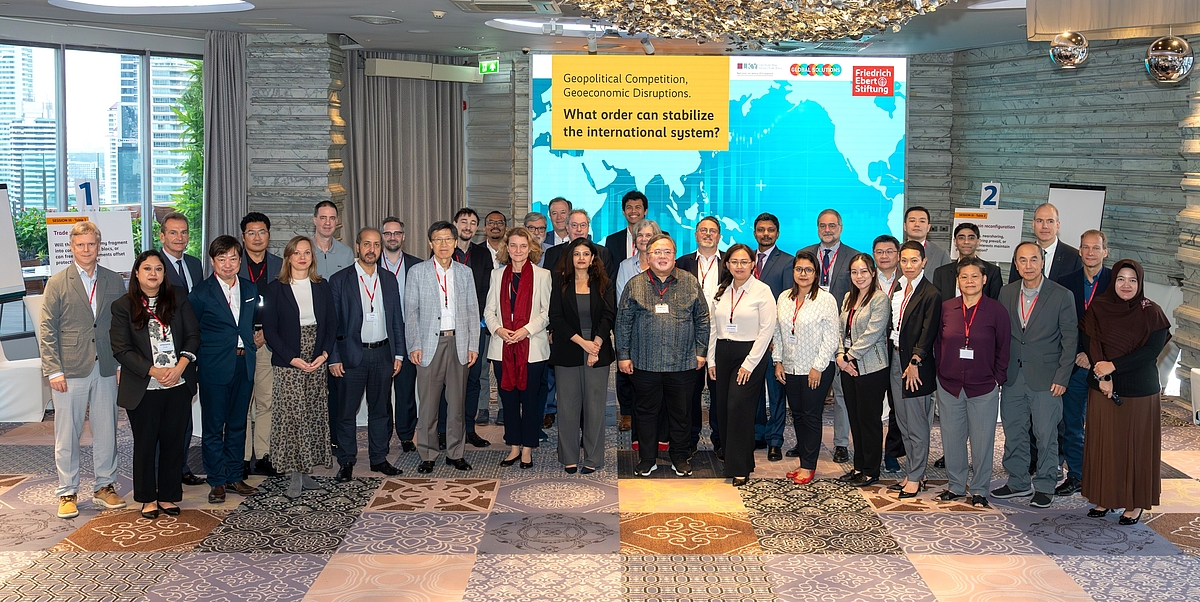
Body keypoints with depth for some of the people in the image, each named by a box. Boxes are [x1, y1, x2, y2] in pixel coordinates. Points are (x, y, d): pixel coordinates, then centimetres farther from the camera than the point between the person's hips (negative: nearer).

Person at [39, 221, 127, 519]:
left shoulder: (114, 281, 8)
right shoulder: (57, 284, 1)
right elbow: (46, 330, -2)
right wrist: (53, 370, -9)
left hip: (105, 370, 2)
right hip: (70, 371, -2)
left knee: (106, 432, 8)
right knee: (67, 435, 3)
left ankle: (105, 486, 22)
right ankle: (67, 493, 13)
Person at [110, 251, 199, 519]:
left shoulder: (178, 298, 6)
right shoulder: (123, 306, -1)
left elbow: (193, 335, 3)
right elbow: (121, 349, -6)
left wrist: (180, 366, -12)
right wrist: (154, 371, -15)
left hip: (178, 386, 2)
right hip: (143, 389, -2)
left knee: (173, 441, 7)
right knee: (145, 443, 7)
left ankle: (168, 496, 20)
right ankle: (148, 498, 20)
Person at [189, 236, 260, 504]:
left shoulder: (251, 289, 10)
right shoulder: (201, 292, -5)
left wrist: (252, 341, 7)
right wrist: (193, 363, -3)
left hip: (245, 366, 5)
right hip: (215, 368, -4)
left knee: (238, 424, 12)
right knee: (213, 426, 2)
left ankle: (235, 476, 22)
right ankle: (217, 481, 10)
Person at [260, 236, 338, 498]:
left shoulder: (322, 286, 9)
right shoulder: (276, 288, 0)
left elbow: (332, 324, 9)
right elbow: (270, 329, -4)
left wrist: (324, 353, -7)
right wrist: (292, 358, -13)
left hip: (317, 363, 3)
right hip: (288, 364, -3)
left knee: (313, 416, 5)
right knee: (290, 416, -6)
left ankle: (305, 470, 13)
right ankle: (294, 474, -1)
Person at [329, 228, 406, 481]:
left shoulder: (389, 280, 10)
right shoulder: (339, 280, -2)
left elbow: (397, 319, 12)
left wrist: (399, 353, 7)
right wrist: (333, 358, -8)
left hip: (383, 353, 3)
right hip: (352, 355, -3)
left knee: (381, 409, 10)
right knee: (347, 410, 1)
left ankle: (379, 458, 20)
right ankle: (346, 462, 12)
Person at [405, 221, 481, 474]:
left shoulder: (465, 273, 10)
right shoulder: (417, 272, 3)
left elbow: (472, 311, 10)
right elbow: (410, 312, 1)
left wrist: (473, 345, 2)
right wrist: (414, 346, -7)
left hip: (458, 343, 2)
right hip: (430, 344, -2)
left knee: (457, 402, 6)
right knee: (428, 403, -1)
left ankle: (455, 453, 16)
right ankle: (427, 455, 8)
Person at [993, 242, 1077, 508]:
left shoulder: (1061, 296, -6)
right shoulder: (1007, 293, 6)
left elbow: (1070, 340, -5)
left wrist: (1062, 378, -9)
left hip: (1045, 378, -4)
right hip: (1012, 376, 4)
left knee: (1046, 435, 3)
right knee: (1013, 432, 11)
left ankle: (1045, 487, 16)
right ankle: (1018, 483, 25)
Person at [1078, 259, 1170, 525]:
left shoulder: (1152, 313, -6)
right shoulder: (1097, 308, 1)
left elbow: (1152, 350, -14)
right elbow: (1089, 343, -3)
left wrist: (1113, 366, -18)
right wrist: (1102, 376, -16)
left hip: (1139, 391, -2)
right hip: (1102, 388, 2)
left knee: (1136, 444, 3)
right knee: (1104, 442, 7)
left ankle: (1135, 503, 13)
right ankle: (1105, 497, 20)